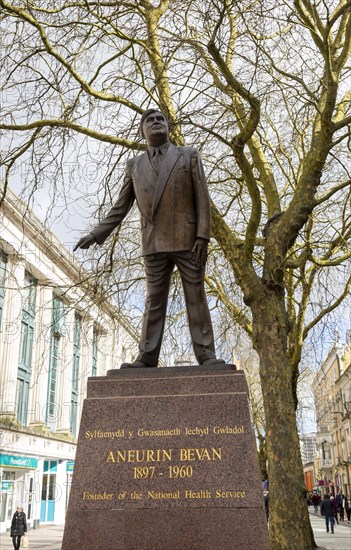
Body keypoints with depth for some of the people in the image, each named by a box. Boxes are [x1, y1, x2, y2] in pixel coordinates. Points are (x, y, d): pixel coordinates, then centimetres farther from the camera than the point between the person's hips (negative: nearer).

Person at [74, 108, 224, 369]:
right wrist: (97, 233, 6)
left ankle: (207, 356, -2)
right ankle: (147, 358, 1)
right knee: (154, 301, 2)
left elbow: (202, 198, 0)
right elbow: (121, 206, 15)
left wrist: (203, 236, -11)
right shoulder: (135, 165, 15)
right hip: (154, 244, 3)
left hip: (187, 240, -2)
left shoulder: (189, 155, 7)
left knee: (196, 298, -2)